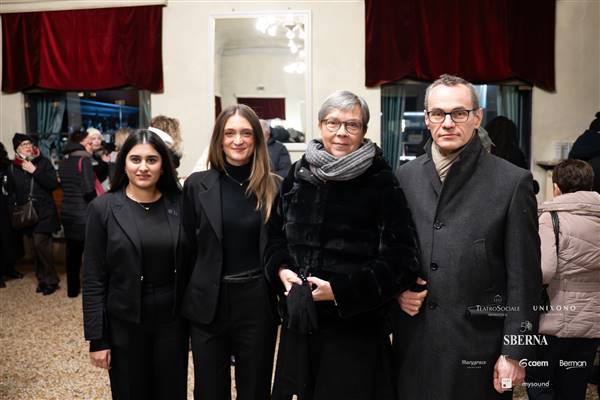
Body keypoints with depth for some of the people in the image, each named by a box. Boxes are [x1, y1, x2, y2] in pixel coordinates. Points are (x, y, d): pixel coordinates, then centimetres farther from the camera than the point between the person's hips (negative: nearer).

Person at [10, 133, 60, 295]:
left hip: (44, 212, -3)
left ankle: (51, 280, 3)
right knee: (39, 246, 8)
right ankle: (43, 278, 21)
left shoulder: (44, 162, -2)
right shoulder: (13, 166, 5)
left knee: (40, 244, -11)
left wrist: (34, 171, -16)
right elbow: (13, 190, 10)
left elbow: (54, 184, -11)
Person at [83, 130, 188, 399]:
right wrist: (97, 338, -8)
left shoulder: (178, 205, -2)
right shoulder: (103, 208, -7)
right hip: (124, 324, -2)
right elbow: (94, 279, -6)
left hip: (172, 322, 2)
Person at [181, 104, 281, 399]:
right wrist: (185, 301, 3)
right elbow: (188, 248, 2)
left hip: (257, 303, 0)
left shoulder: (273, 186, -2)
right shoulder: (197, 184, -2)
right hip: (208, 304, 1)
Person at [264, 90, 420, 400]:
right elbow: (276, 233, 14)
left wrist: (340, 290, -19)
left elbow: (401, 261, -12)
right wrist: (281, 269, -5)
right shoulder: (298, 174, 4)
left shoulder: (381, 182, -9)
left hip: (354, 327, -4)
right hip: (299, 321, 4)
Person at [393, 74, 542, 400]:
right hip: (413, 341, 3)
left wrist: (513, 352, -7)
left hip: (478, 344, -3)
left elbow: (524, 279, -6)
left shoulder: (512, 182, -7)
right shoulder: (405, 176, 4)